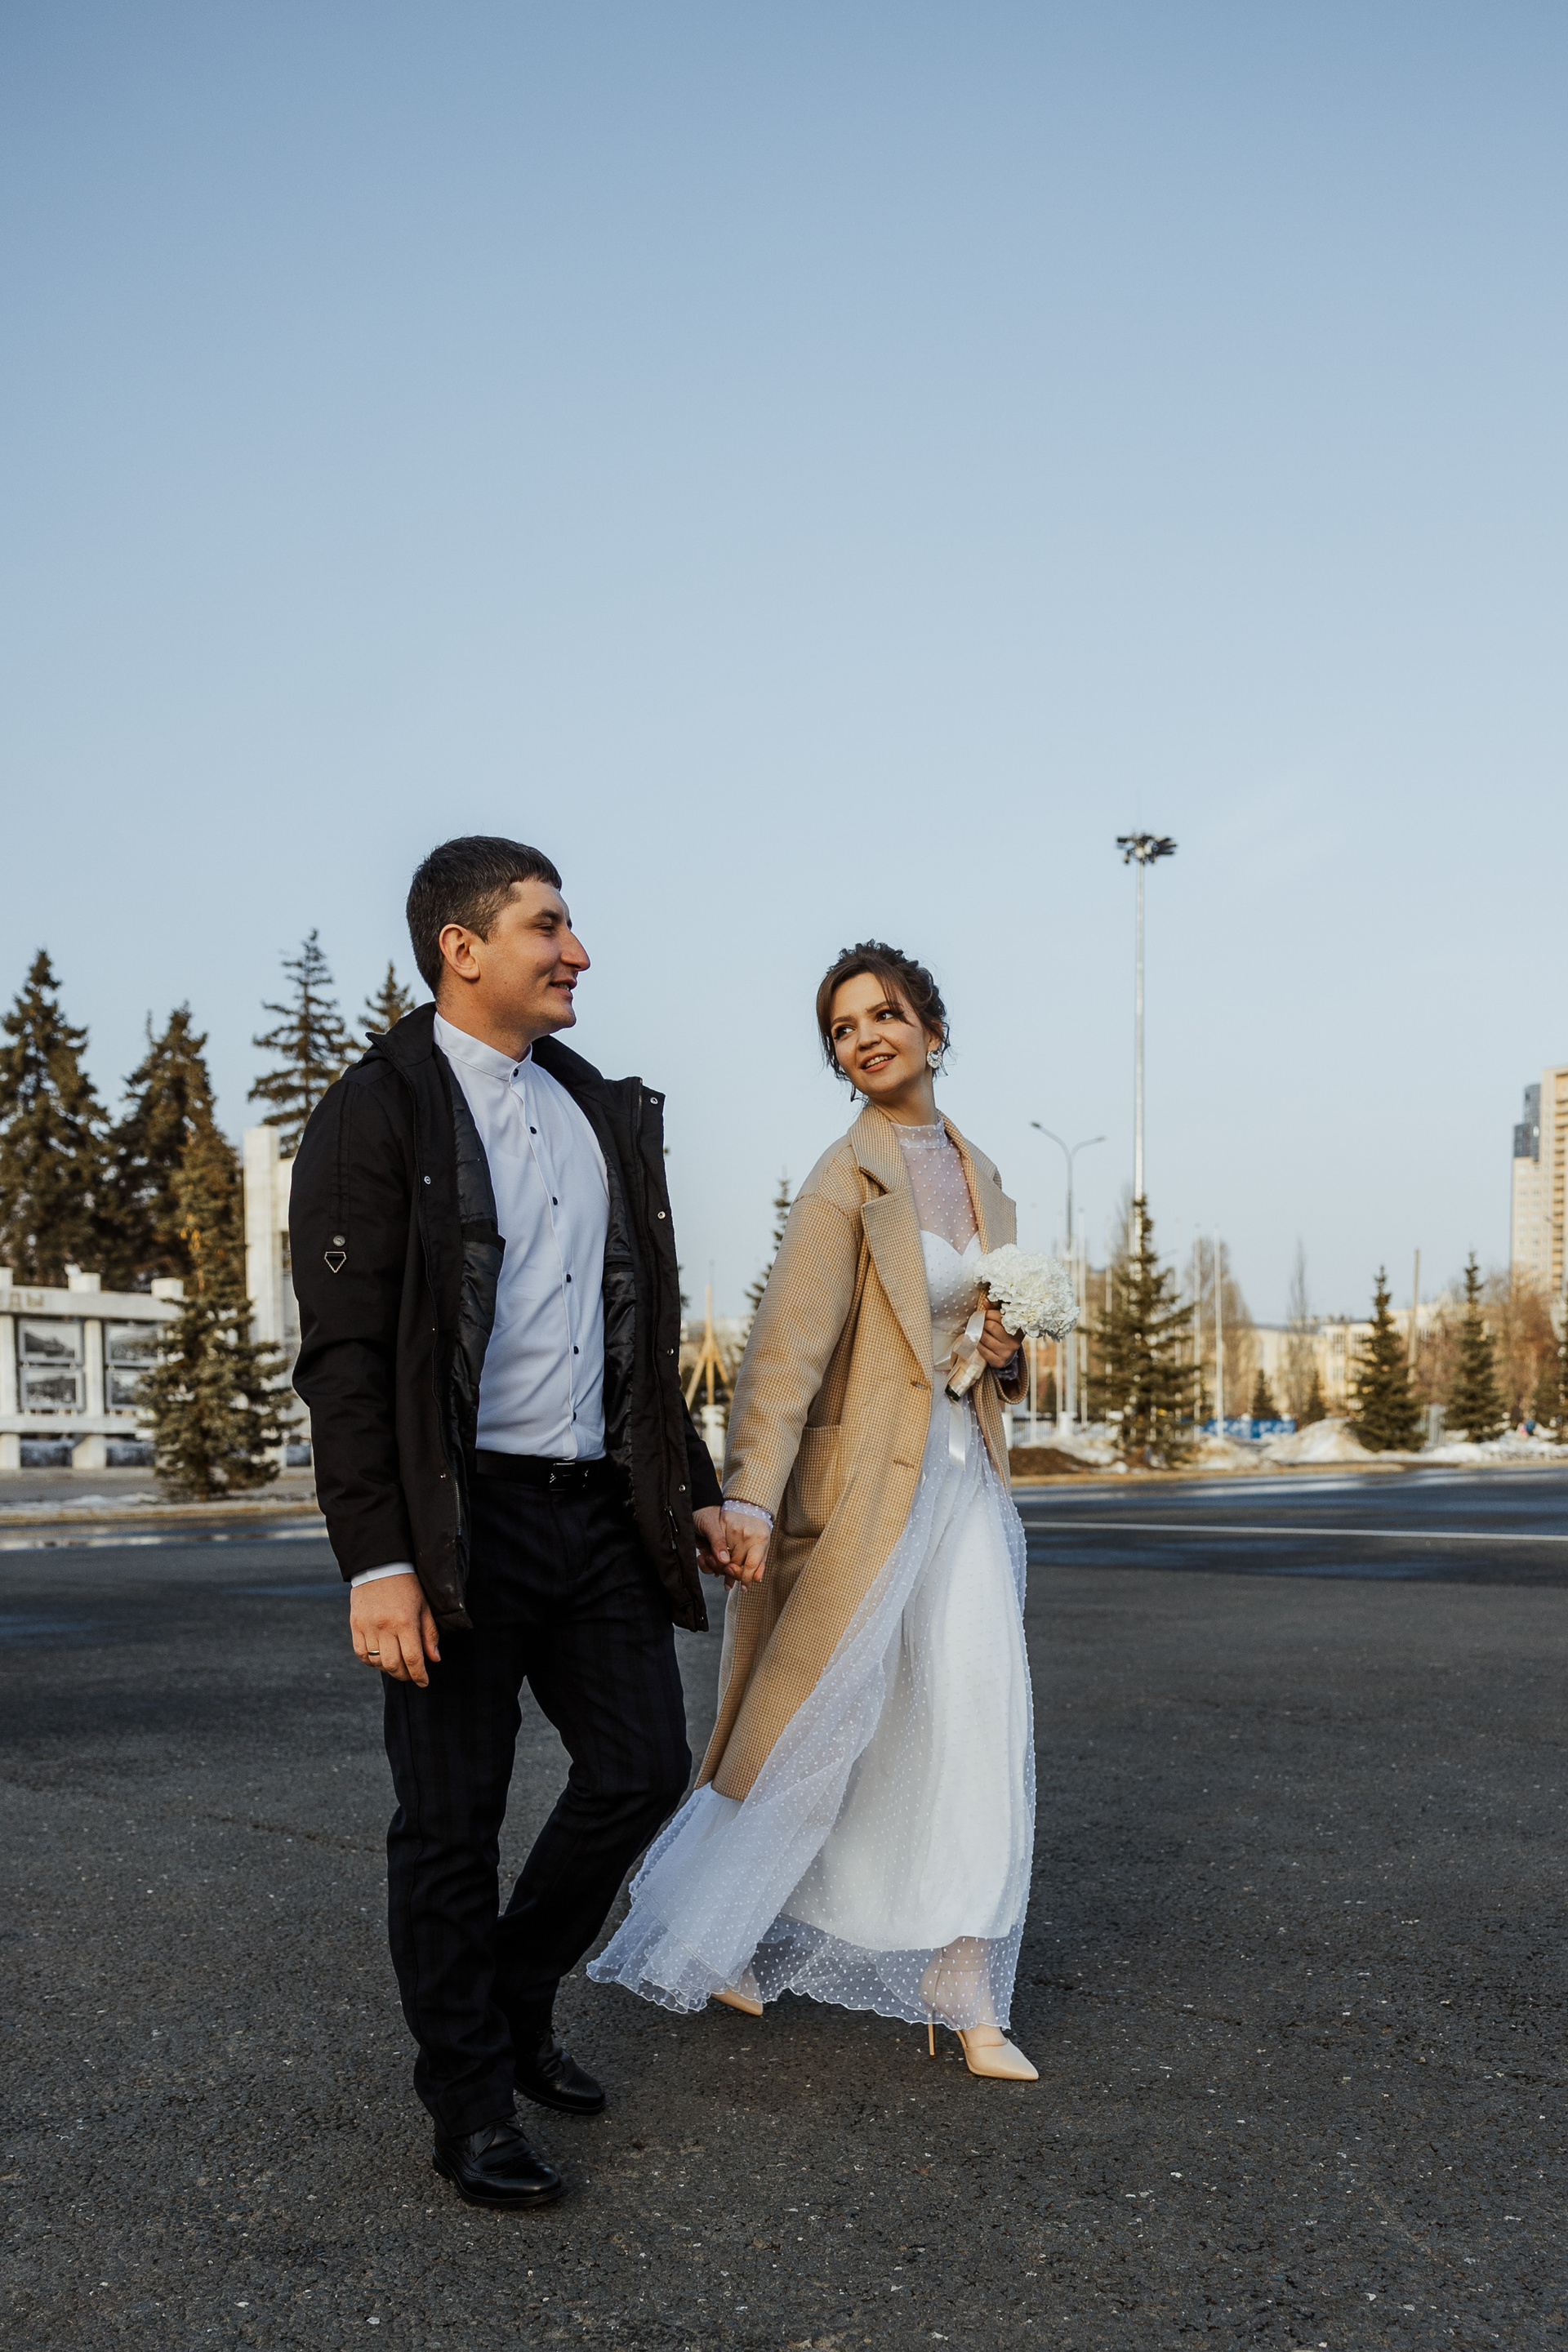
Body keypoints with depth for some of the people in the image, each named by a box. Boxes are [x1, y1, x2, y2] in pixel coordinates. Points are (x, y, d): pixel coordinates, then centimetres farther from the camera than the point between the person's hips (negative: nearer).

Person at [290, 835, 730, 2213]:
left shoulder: (605, 1113, 14)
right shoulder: (378, 1113, -8)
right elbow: (342, 1355, -13)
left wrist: (693, 1490, 17)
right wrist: (376, 1560, -19)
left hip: (601, 1509, 7)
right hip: (464, 1521, -6)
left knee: (644, 1767, 11)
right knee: (452, 1821, 4)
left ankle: (517, 1999, 34)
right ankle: (474, 2106, 22)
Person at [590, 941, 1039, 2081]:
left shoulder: (979, 1174, 11)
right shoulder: (849, 1176, -10)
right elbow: (788, 1343, -18)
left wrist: (1007, 1351, 1)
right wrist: (750, 1496, -27)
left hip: (966, 1475, 6)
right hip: (869, 1479, -6)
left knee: (975, 1729, 3)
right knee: (819, 1721, 4)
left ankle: (967, 1999, 13)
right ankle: (707, 1939, 27)